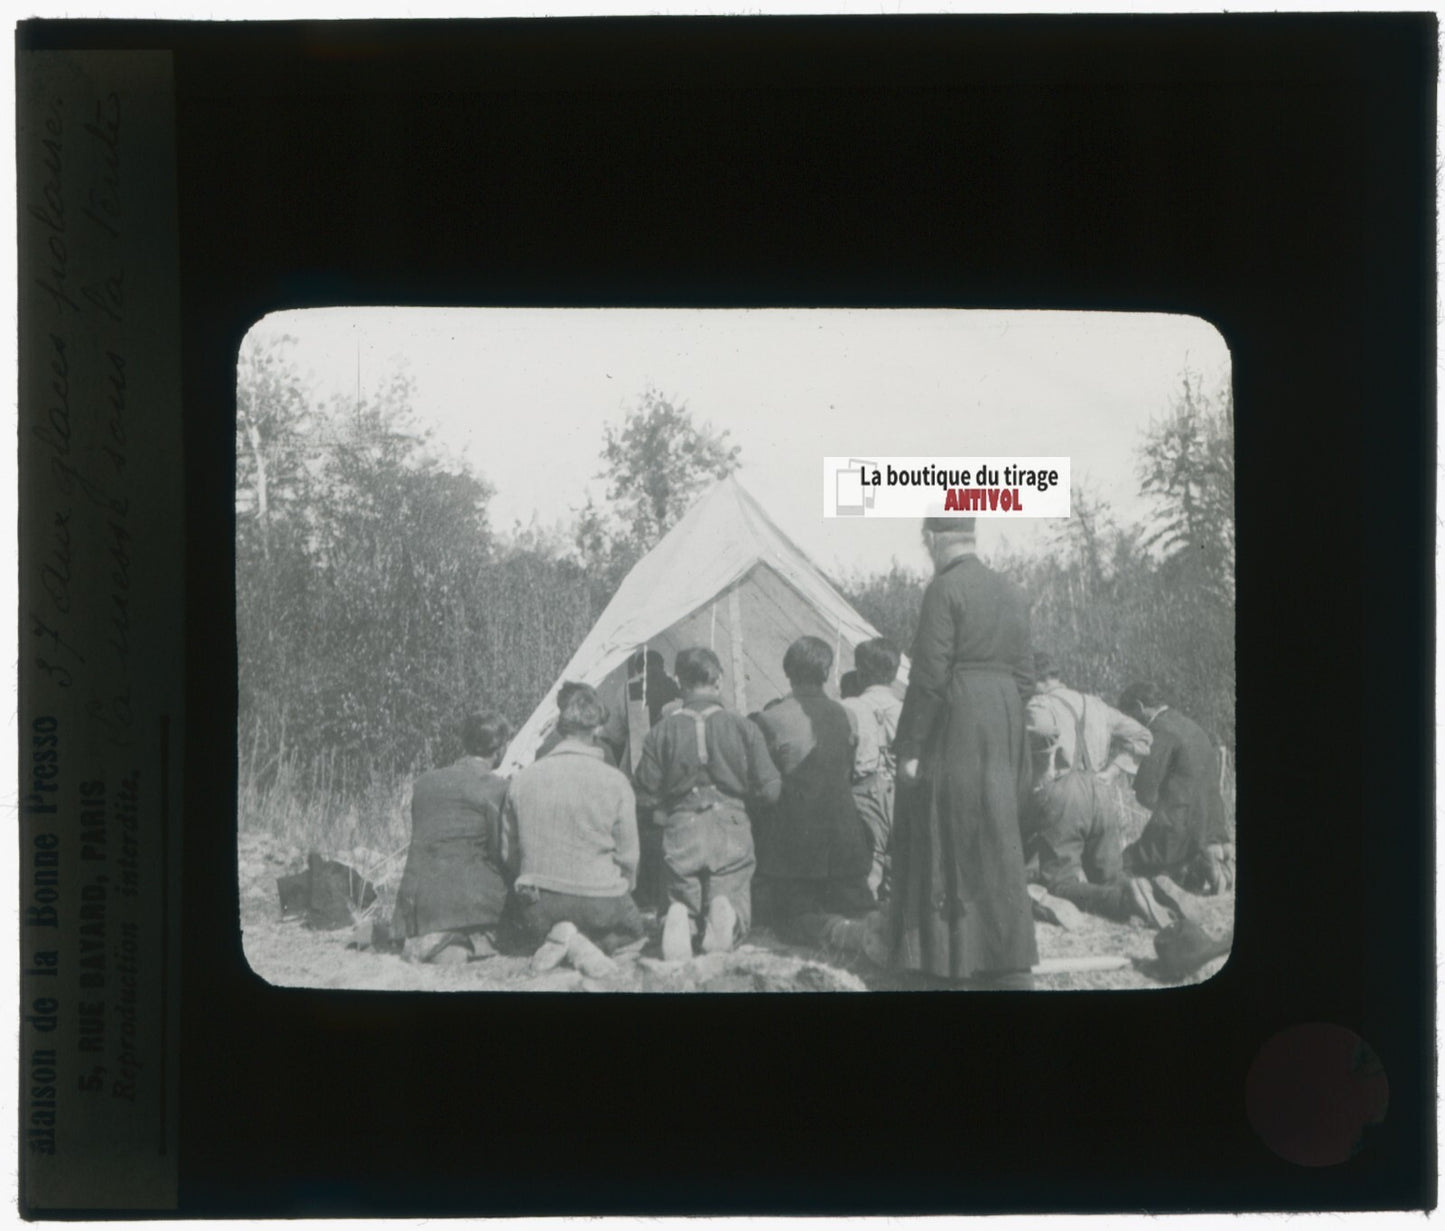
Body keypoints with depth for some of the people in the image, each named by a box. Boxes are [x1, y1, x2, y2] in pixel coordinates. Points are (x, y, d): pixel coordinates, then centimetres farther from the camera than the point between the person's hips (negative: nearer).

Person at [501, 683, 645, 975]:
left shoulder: (522, 780, -1)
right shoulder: (614, 782, -10)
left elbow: (508, 852, 7)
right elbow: (628, 855, -3)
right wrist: (622, 894, 16)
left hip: (538, 908, 3)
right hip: (600, 902, -3)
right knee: (632, 929, 27)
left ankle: (557, 938, -2)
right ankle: (589, 942, -5)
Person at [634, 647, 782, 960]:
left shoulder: (662, 732, -2)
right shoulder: (742, 727, -2)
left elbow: (646, 797, 2)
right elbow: (771, 790, 0)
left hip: (681, 831, 1)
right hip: (730, 829, -1)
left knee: (683, 905, 18)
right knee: (734, 903, 10)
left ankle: (681, 919, -19)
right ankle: (724, 910, -28)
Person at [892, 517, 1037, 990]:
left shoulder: (944, 588, -11)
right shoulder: (1012, 593, 11)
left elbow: (930, 674, -15)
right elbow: (1024, 674, 12)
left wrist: (910, 748, -11)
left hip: (956, 730, -7)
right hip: (1004, 732, 7)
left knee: (953, 840, 1)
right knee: (993, 841, 13)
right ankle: (1006, 964, 16)